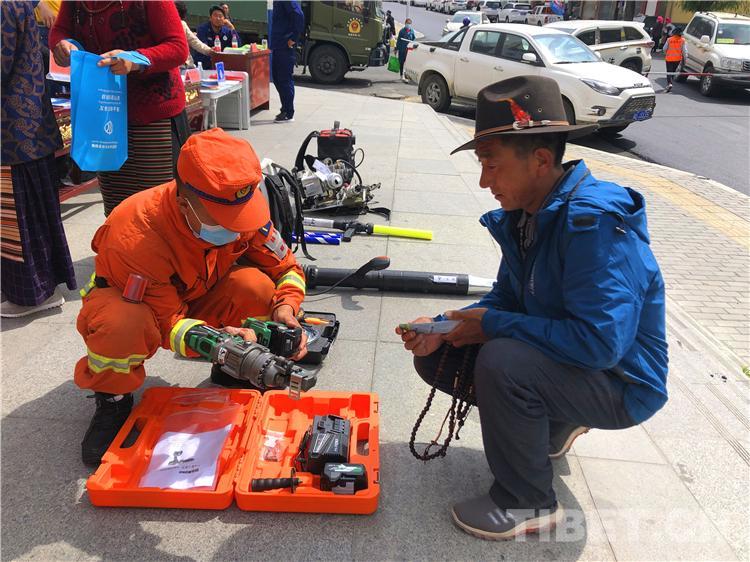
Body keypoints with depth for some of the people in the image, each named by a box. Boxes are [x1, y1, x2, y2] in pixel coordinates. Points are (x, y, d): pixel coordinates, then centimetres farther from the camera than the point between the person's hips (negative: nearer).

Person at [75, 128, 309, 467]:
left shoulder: (242, 212, -24)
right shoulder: (136, 237, -38)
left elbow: (285, 268, -12)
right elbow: (166, 322, -31)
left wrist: (285, 309, -33)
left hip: (194, 296, 4)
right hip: (129, 300, -3)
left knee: (256, 286, -27)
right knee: (123, 325, -41)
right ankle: (113, 399, -6)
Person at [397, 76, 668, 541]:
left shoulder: (595, 221, -28)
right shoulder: (524, 214, -2)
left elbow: (601, 342, -33)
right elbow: (507, 298, 7)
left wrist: (492, 324, -24)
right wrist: (445, 327, -10)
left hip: (620, 383, -8)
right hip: (556, 356, 8)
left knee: (502, 360, -33)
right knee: (437, 357, 3)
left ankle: (528, 503, -7)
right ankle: (553, 425, 18)